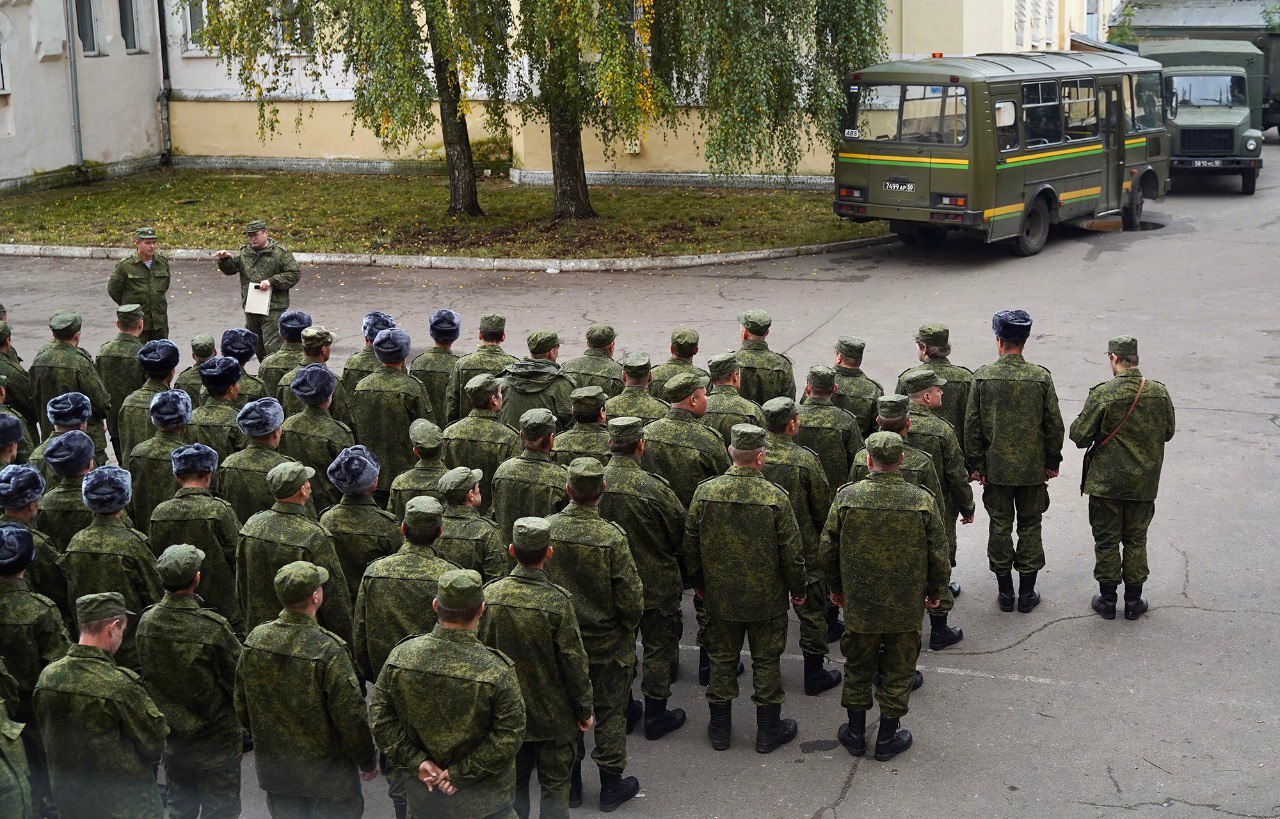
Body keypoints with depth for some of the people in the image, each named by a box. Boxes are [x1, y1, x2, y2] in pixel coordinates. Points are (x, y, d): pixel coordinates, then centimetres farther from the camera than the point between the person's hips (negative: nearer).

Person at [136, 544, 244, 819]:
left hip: (171, 735, 5)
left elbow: (146, 676, 4)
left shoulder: (147, 621, -10)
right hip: (215, 739, -5)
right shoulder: (213, 628, -27)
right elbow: (241, 680, -16)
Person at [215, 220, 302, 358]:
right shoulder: (244, 252, 11)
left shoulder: (280, 253, -5)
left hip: (273, 311, -6)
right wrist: (225, 259, -14)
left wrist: (272, 281, -17)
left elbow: (295, 273, -9)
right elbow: (230, 269, 9)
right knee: (258, 348, 15)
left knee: (272, 347, -13)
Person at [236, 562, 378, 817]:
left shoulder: (255, 640, -10)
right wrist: (368, 763, -3)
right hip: (327, 775, -5)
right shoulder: (328, 650, -26)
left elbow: (243, 710, 3)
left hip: (274, 772, 5)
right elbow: (351, 719, -20)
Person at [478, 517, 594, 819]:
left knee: (513, 785, 20)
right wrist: (584, 709, -1)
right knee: (555, 787, 12)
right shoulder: (558, 601, -22)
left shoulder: (489, 594, -12)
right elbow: (574, 661, -16)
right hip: (553, 714, -3)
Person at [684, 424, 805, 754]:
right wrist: (797, 589, 5)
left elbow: (691, 545, -1)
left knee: (722, 659, 16)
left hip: (720, 596, 2)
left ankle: (720, 729, 26)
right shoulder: (776, 498, -19)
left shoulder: (705, 492, -11)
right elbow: (792, 552, -12)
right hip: (767, 598, -2)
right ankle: (768, 731, 23)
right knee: (766, 662, 13)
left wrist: (698, 582, 15)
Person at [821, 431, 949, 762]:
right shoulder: (922, 500, -12)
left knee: (858, 669, 18)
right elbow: (939, 554, -5)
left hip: (859, 602, 1)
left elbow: (829, 549, -1)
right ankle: (887, 740, 24)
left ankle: (855, 734, 29)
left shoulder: (847, 496, -11)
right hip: (907, 608, -1)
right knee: (897, 672, 14)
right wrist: (935, 592, 13)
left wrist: (836, 586, 16)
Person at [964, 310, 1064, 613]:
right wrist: (1052, 462, 9)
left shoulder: (982, 377, -9)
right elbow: (1054, 424, -4)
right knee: (1030, 527, 12)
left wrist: (975, 464, 4)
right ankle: (1027, 593, 17)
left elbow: (972, 425, -5)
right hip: (1033, 468, 0)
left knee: (1000, 526, 12)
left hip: (996, 467, 0)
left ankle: (1005, 592, 18)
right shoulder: (1041, 377, -9)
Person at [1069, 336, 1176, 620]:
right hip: (1144, 484, 3)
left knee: (1107, 541, 10)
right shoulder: (1159, 393, -6)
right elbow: (1168, 433, 8)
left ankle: (1107, 599, 18)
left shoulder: (1102, 395, -19)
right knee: (1136, 541, 15)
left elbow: (1080, 436, -14)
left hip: (1107, 483, -3)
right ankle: (1133, 601, 22)